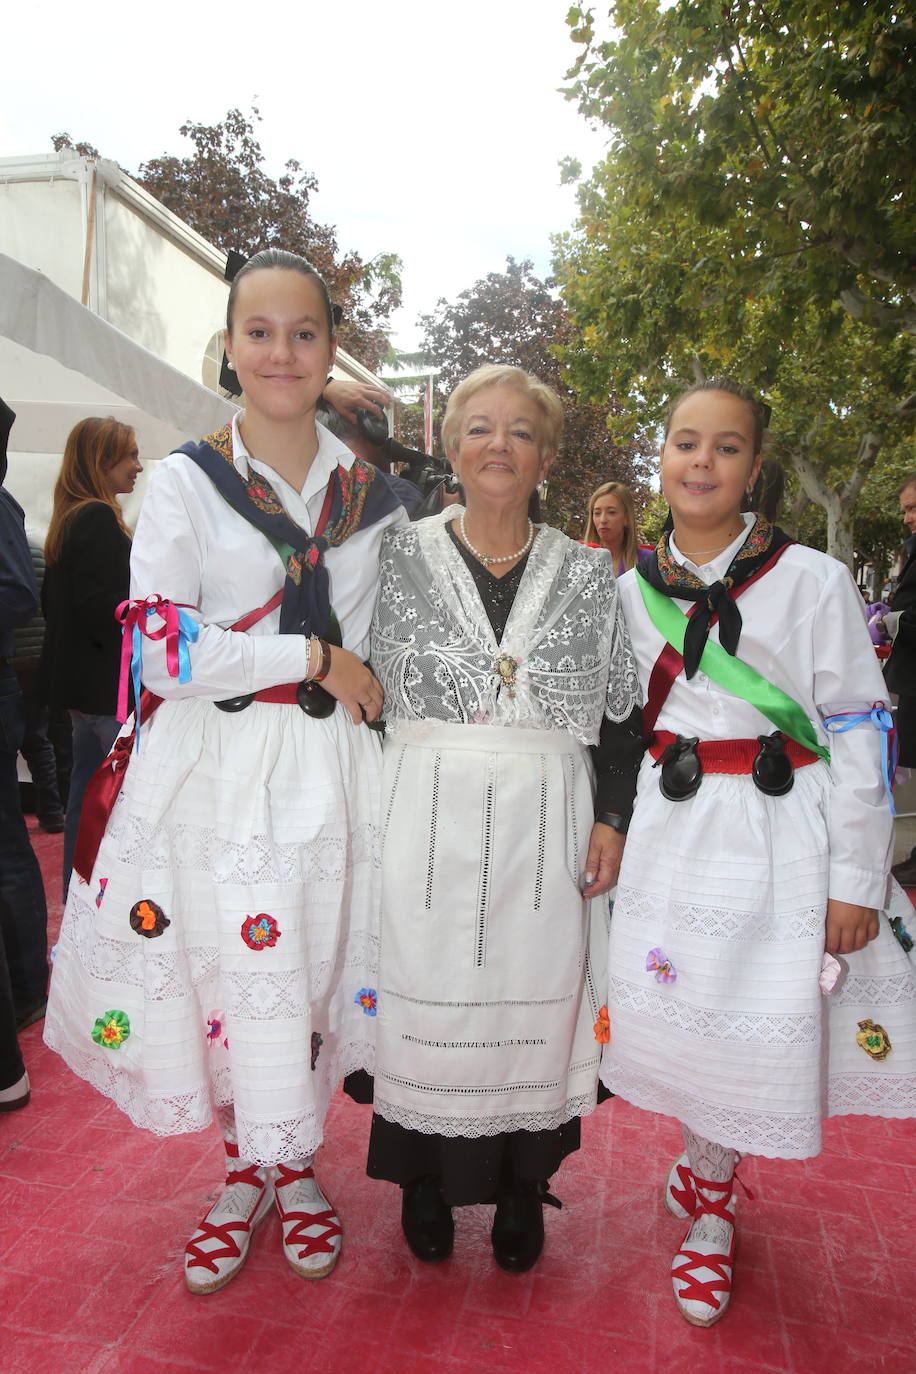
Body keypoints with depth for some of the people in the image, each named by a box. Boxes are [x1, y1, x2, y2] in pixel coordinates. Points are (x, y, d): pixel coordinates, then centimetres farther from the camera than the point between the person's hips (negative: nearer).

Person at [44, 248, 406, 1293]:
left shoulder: (372, 494, 8)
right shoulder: (186, 482, -2)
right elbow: (162, 648, -11)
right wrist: (313, 657, -11)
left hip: (328, 773, 2)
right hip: (211, 767, -1)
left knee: (314, 965, 9)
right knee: (221, 964, 6)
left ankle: (297, 1166, 35)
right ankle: (244, 1168, 34)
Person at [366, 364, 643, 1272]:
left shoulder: (586, 574, 4)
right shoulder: (401, 557, 1)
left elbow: (622, 713, 7)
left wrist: (611, 817, 0)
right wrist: (366, 812, -4)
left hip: (547, 823, 1)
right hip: (428, 821, -1)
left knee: (534, 995, 10)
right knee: (425, 994, 7)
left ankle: (522, 1182, 34)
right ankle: (426, 1178, 32)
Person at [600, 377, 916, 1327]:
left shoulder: (811, 580, -6)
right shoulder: (630, 590, 4)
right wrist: (607, 825, 10)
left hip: (784, 835, -2)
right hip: (674, 830, 2)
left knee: (761, 1027, 4)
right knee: (685, 1017, 9)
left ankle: (704, 1185, 34)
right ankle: (710, 1200, 37)